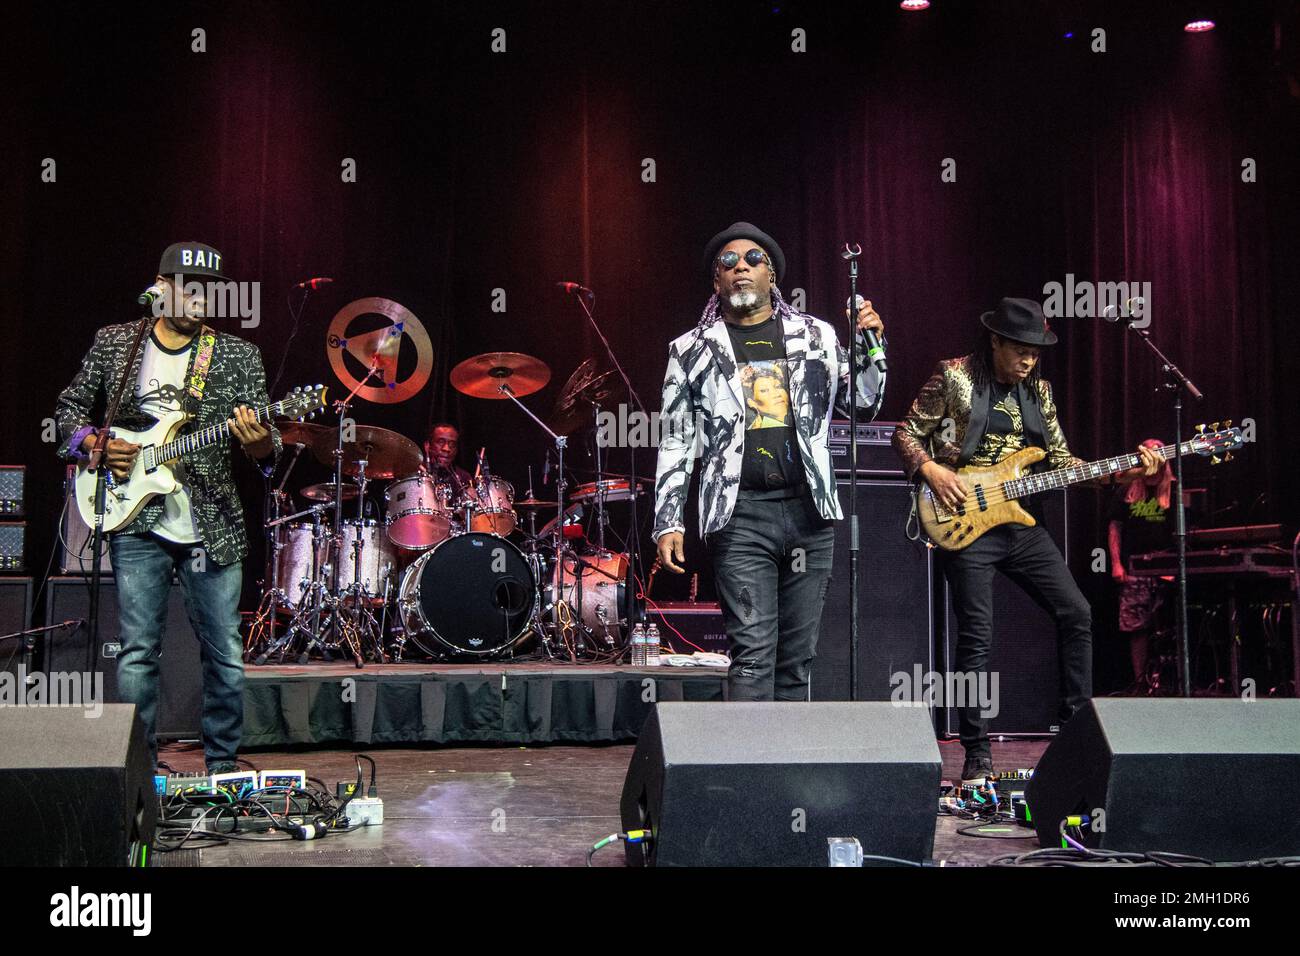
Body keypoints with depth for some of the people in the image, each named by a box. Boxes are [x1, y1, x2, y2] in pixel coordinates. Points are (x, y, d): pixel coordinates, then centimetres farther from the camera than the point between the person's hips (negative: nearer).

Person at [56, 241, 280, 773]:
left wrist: (260, 444, -22)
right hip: (136, 522, 0)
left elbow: (264, 444, 1)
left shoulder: (238, 356, 4)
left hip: (212, 526, 0)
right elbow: (70, 407, 15)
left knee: (226, 657, 4)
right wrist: (94, 444, -4)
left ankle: (222, 766, 20)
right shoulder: (113, 342, 7)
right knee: (137, 654, 1)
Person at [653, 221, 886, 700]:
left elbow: (863, 405, 17)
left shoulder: (816, 336, 12)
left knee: (798, 654, 7)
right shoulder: (692, 351, 8)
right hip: (740, 516, -3)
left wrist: (869, 346, 1)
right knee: (753, 650, -11)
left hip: (809, 511, 3)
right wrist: (668, 523, 1)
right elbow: (675, 443, 7)